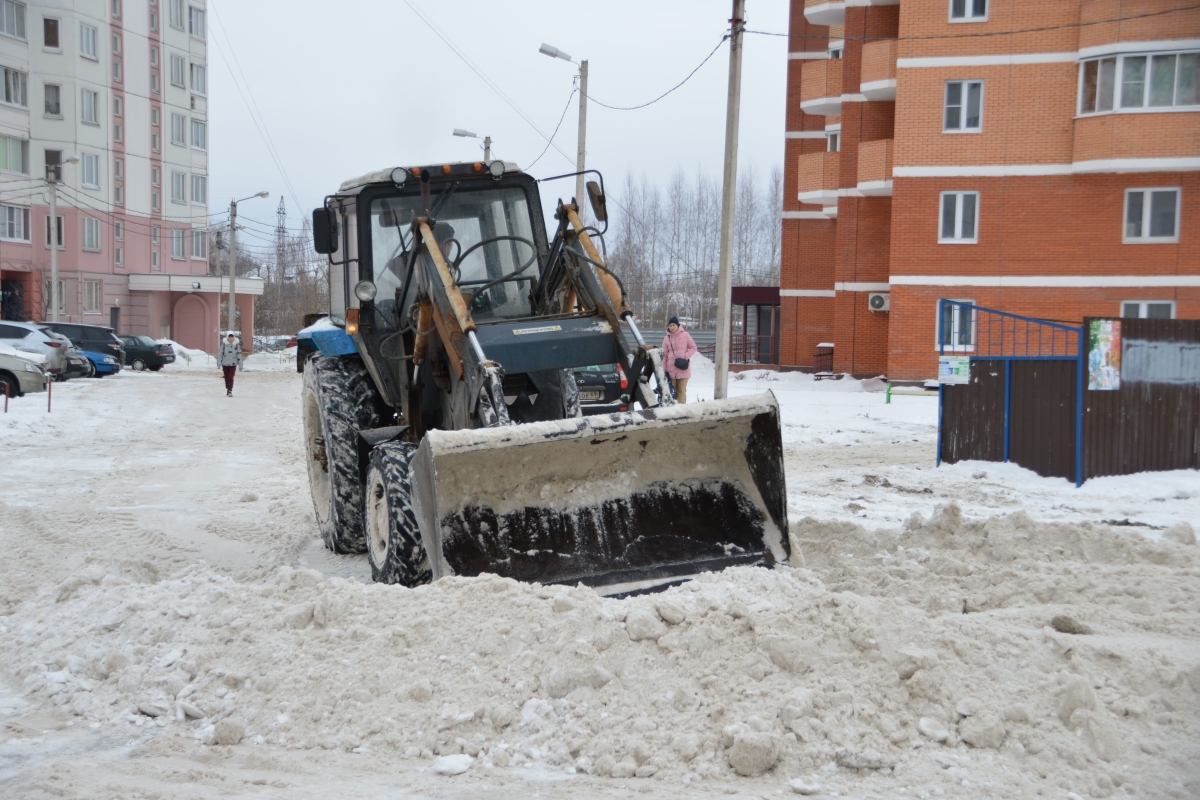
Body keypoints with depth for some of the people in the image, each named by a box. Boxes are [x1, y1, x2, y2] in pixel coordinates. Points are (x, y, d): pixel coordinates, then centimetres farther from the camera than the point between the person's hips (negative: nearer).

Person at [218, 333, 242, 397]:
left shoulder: (236, 344, -6)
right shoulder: (224, 344, -8)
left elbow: (239, 355, 1)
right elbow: (220, 354, -4)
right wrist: (219, 364, -6)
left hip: (233, 364, -1)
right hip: (225, 364, 1)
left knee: (230, 378, -10)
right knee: (226, 378, 11)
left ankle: (230, 391, -9)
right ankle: (227, 390, 26)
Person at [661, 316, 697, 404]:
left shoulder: (685, 335, 0)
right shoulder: (667, 338, 5)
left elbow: (693, 347, 5)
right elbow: (664, 355, 7)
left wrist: (685, 357, -11)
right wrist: (664, 370, 2)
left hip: (683, 368, -2)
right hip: (671, 369, 2)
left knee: (681, 390, -3)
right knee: (671, 390, 3)